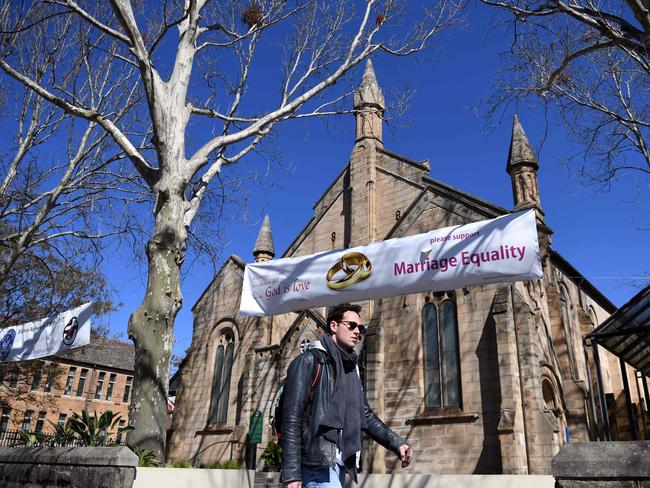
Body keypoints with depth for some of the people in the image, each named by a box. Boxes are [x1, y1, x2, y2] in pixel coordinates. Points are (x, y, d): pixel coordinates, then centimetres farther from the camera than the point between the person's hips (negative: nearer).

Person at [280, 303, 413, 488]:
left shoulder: (351, 367, 16)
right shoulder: (310, 361, -8)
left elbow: (365, 415, 18)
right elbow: (291, 419, -13)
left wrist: (396, 443, 5)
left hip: (340, 464, 8)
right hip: (316, 462, -8)